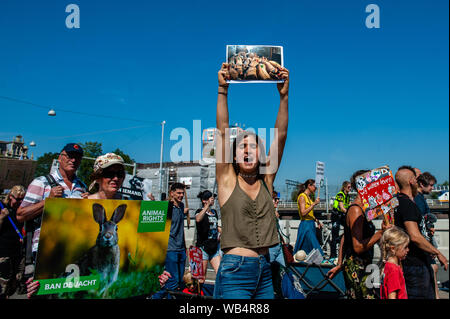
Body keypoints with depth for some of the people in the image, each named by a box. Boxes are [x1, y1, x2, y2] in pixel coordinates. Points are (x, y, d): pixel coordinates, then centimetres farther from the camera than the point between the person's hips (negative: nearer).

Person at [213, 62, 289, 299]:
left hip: (264, 271, 4)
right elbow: (222, 132, -7)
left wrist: (284, 96, -2)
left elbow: (280, 136, 2)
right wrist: (223, 90, -11)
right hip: (234, 270, -4)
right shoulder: (227, 180, 0)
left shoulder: (266, 180, 8)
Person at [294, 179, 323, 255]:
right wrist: (314, 204, -23)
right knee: (314, 248, -11)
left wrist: (317, 221, 15)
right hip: (305, 225, -9)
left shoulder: (309, 197, 14)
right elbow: (303, 213, -21)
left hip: (311, 224, 9)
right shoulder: (302, 196, -12)